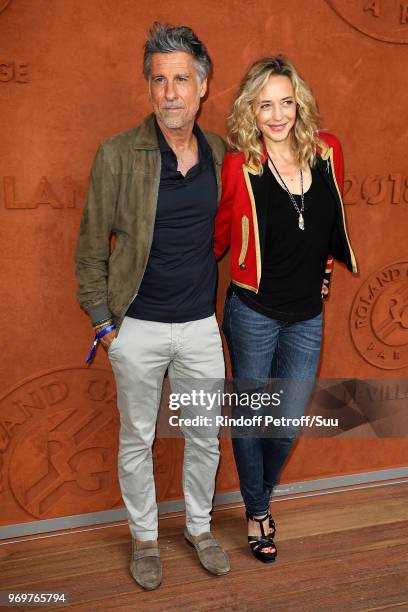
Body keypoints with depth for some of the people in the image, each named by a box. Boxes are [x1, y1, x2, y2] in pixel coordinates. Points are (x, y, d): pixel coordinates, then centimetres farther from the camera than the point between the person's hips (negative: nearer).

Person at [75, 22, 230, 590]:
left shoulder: (220, 152, 0)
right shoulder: (117, 155, -11)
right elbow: (92, 248, -5)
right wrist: (102, 320, -5)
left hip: (202, 324, 3)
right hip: (137, 328, -3)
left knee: (206, 436, 15)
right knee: (137, 439, 13)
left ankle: (199, 526, 40)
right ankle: (144, 537, 37)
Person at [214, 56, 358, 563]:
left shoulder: (326, 152, -3)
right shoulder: (239, 166, -13)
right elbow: (218, 236, -1)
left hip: (307, 317, 3)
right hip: (254, 313, -3)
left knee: (288, 426, 10)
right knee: (251, 419, 11)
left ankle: (261, 495, 41)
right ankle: (256, 513, 36)